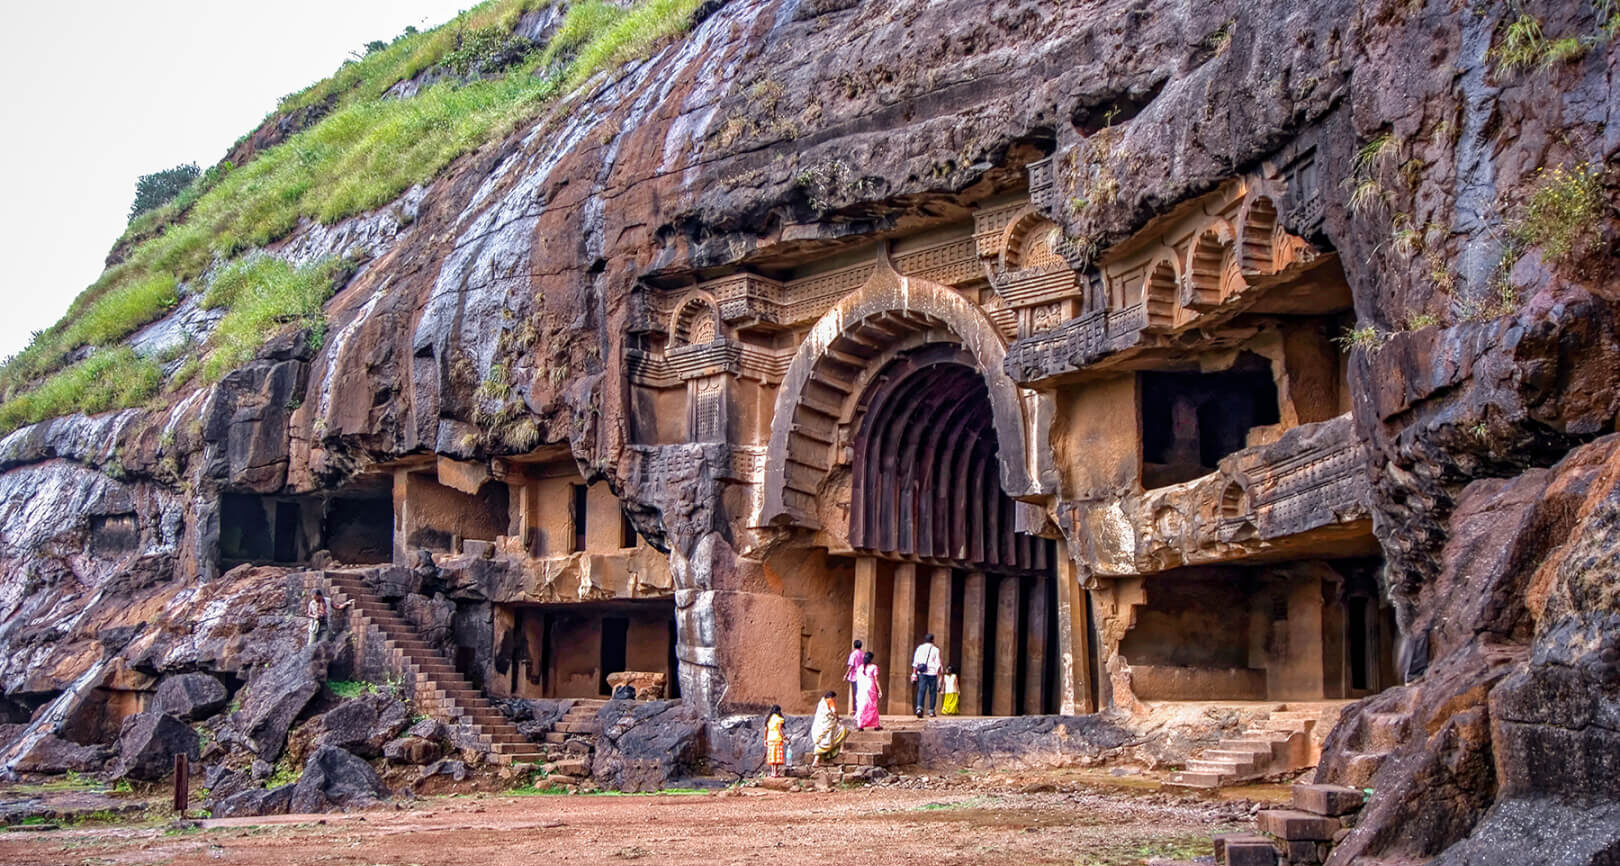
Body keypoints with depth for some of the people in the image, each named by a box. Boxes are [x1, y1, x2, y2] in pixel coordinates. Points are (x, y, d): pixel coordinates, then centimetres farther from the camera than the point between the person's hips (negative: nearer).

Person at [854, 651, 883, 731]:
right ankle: (876, 725, 12)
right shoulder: (873, 667, -3)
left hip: (861, 689, 3)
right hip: (870, 688, -3)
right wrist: (879, 690, 1)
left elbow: (858, 679, 9)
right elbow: (876, 680, -4)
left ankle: (860, 725, -5)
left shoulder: (859, 668, 8)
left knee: (861, 706, 3)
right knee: (873, 706, 6)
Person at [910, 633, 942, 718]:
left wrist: (914, 674, 8)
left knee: (921, 691, -1)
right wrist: (939, 676, -2)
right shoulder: (935, 649, 1)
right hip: (932, 673, -2)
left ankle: (919, 708, -22)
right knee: (932, 692, 11)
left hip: (921, 673, 2)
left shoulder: (920, 648, 7)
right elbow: (938, 664, -4)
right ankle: (931, 710, 14)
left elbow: (915, 662, 4)